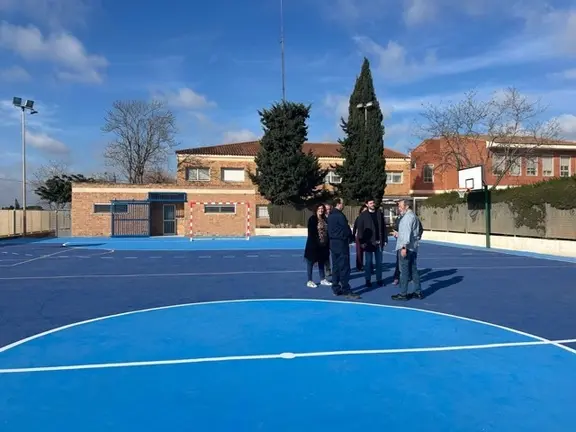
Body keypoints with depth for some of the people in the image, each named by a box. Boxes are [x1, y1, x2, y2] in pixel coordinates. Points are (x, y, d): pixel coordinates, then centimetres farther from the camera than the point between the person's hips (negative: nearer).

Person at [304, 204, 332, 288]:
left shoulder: (325, 219, 8)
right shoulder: (312, 219, -9)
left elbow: (327, 232, 10)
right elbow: (311, 232, -14)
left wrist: (328, 244, 6)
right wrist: (313, 243, -20)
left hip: (323, 245, 6)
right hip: (313, 245, -6)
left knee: (322, 263, 16)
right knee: (311, 263, 2)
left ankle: (323, 279, 26)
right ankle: (309, 281, 9)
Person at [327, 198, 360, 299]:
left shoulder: (330, 216, 12)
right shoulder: (340, 215, -16)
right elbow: (346, 229, -14)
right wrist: (351, 238, 4)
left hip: (333, 243, 9)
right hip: (341, 243, -9)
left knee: (335, 267, 12)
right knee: (344, 268, -5)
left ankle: (336, 289, 17)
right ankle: (346, 290, -3)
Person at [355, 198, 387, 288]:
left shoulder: (380, 214, 5)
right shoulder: (363, 216, -4)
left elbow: (384, 227, 6)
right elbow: (360, 229, -6)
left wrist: (385, 239, 3)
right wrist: (362, 242, -11)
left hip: (378, 242, 3)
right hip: (368, 242, -3)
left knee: (379, 262, 9)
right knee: (368, 262, 5)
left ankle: (379, 279, 18)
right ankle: (368, 280, 13)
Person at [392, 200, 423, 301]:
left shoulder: (408, 217, -13)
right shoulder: (413, 216, 18)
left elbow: (407, 233, -21)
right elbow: (419, 231, 23)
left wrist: (404, 247, -25)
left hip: (406, 248, -10)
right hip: (413, 248, 10)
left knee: (404, 271, -5)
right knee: (413, 270, 13)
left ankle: (403, 294, 0)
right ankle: (418, 292, 18)